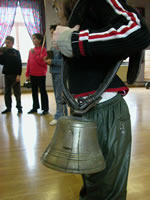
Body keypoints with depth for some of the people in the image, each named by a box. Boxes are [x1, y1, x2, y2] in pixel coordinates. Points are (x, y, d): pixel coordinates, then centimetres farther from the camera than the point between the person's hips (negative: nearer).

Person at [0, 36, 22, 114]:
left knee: (17, 92, 1)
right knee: (7, 92, 9)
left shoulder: (16, 52, -2)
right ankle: (8, 107, 19)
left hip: (15, 75, -4)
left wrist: (18, 75, -13)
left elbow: (19, 64, -6)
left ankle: (19, 107, 10)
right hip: (6, 75, 4)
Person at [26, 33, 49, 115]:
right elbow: (29, 63, 11)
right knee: (34, 91, 13)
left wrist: (34, 54, -21)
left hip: (41, 74, -6)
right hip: (33, 75, 7)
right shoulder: (31, 50, 11)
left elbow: (42, 62, -17)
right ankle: (35, 107, 24)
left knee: (42, 91, 0)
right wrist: (27, 74, 8)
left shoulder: (43, 49, -7)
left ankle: (45, 108, 8)